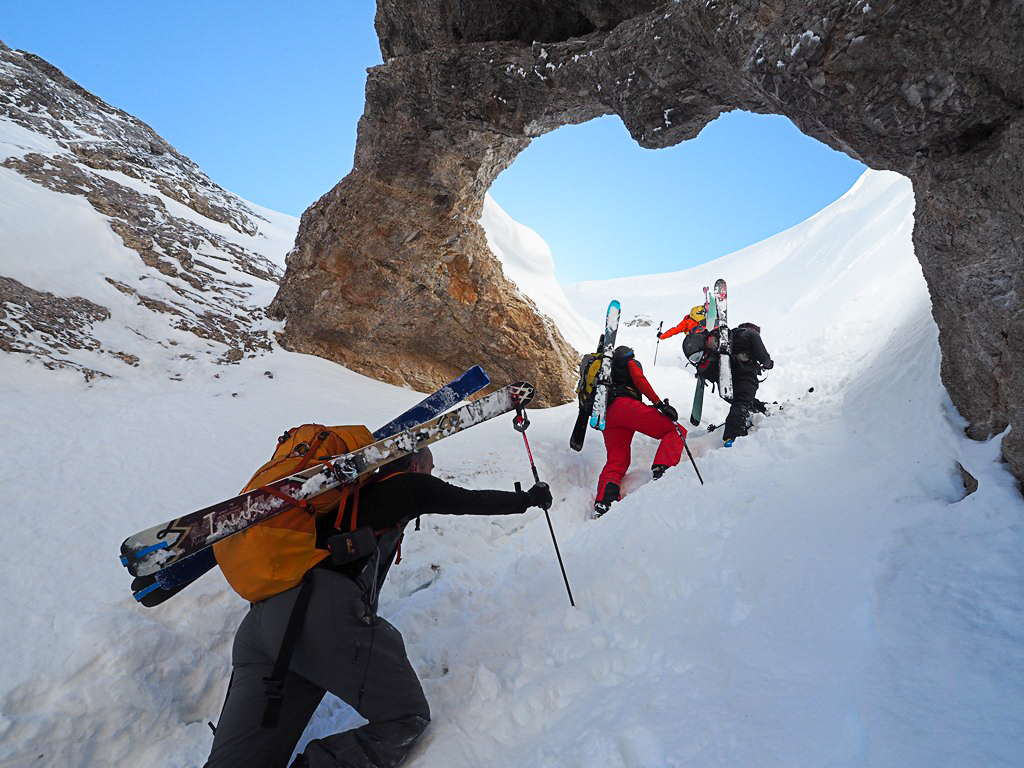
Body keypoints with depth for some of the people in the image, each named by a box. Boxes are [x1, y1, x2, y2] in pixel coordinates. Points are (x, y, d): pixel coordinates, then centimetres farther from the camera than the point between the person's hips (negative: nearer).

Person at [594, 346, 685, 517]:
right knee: (676, 431, -6)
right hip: (626, 405, -6)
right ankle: (661, 470, -32)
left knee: (616, 463, 0)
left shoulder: (608, 371, 40)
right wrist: (659, 404, -7)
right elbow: (639, 380, 2)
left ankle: (603, 502, -27)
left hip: (607, 416, 6)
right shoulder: (631, 364, 22)